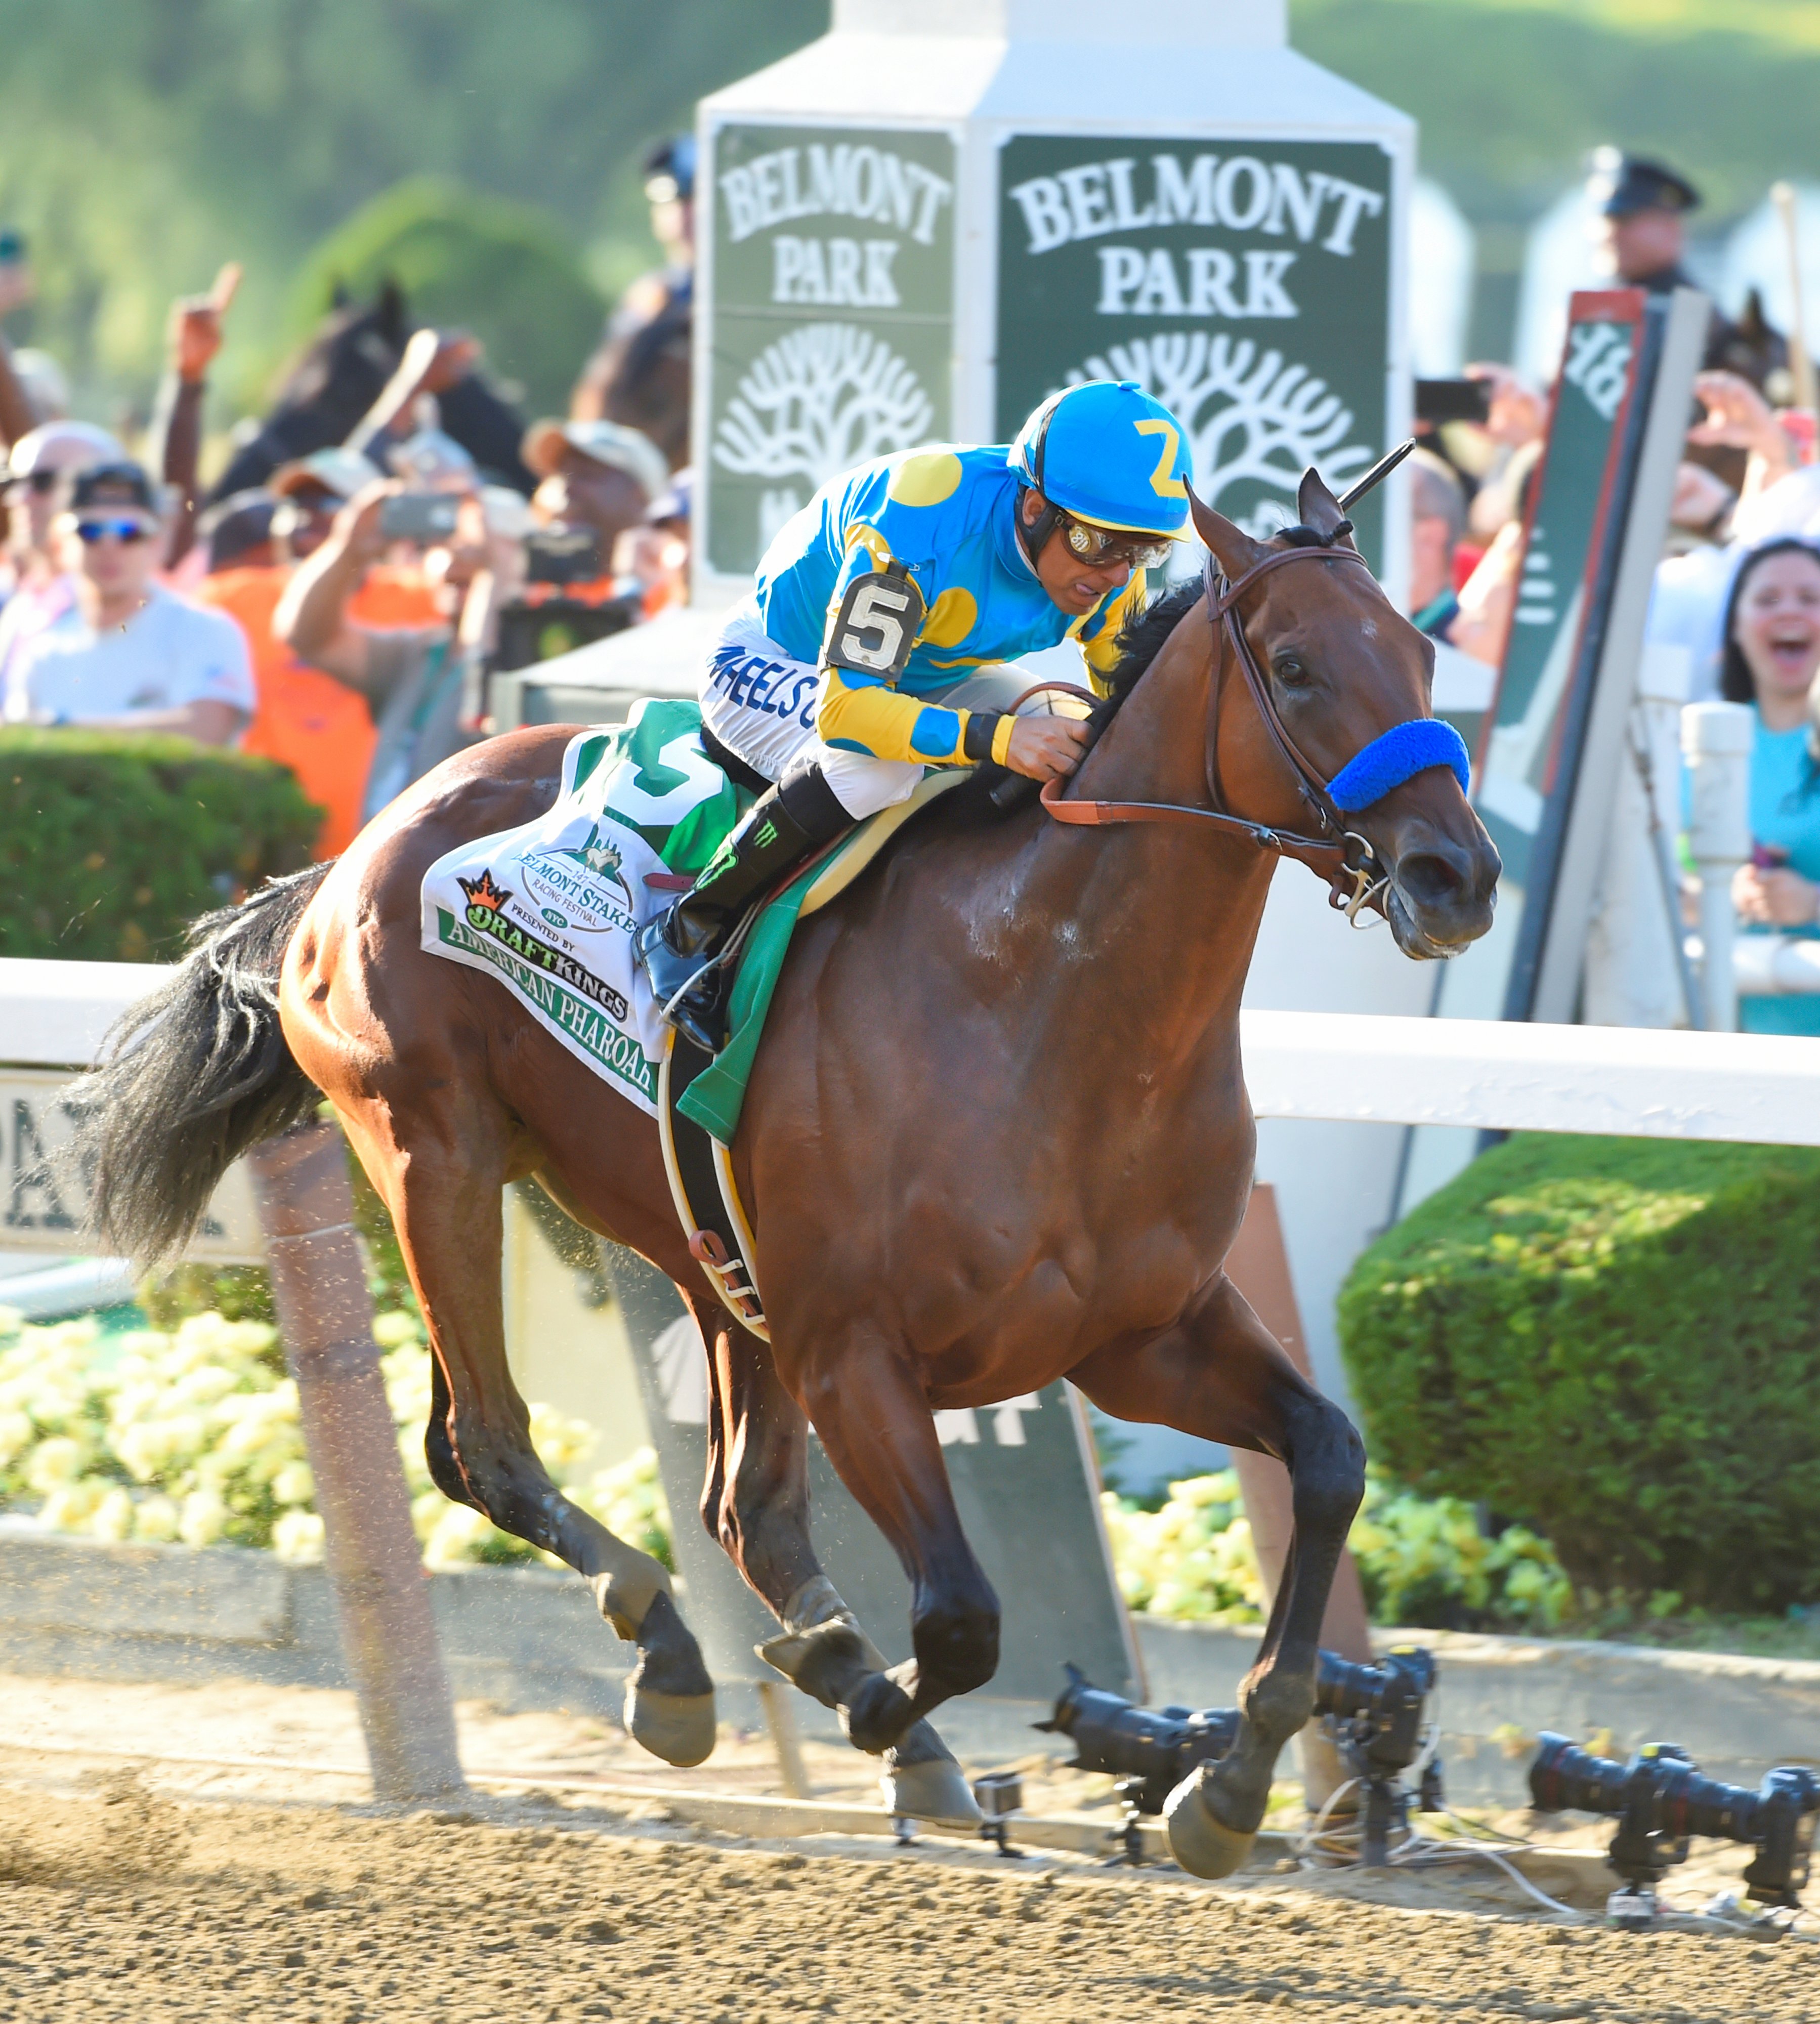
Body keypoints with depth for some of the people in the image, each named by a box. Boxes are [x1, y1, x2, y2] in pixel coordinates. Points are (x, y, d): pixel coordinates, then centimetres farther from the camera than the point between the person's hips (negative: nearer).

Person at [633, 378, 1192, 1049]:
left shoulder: (1110, 569, -19)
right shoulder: (919, 531, -41)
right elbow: (843, 705, -45)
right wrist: (996, 736, -57)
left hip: (929, 674, 7)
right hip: (775, 662, -7)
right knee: (875, 766, -38)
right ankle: (689, 935, -23)